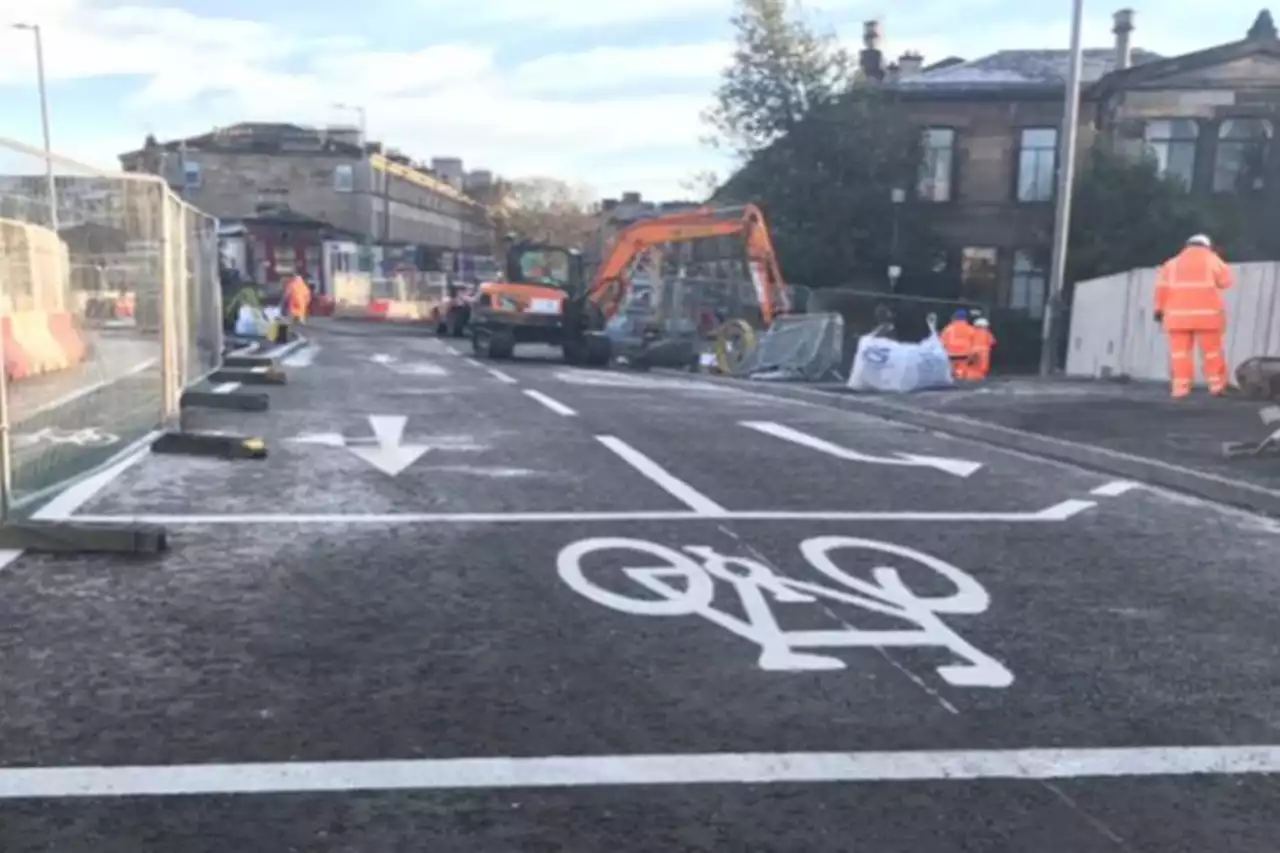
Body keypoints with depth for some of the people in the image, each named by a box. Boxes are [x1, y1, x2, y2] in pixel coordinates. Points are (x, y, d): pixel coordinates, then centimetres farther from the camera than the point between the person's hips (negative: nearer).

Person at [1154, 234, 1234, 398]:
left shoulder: (1173, 263, 14)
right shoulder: (1211, 260, 10)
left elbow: (1162, 286, 3)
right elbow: (1227, 280, 11)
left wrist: (1160, 308, 5)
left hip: (1178, 314, 1)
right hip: (1206, 313, -1)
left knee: (1180, 350, -1)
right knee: (1211, 349, 6)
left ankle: (1181, 387, -6)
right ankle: (1217, 384, 8)